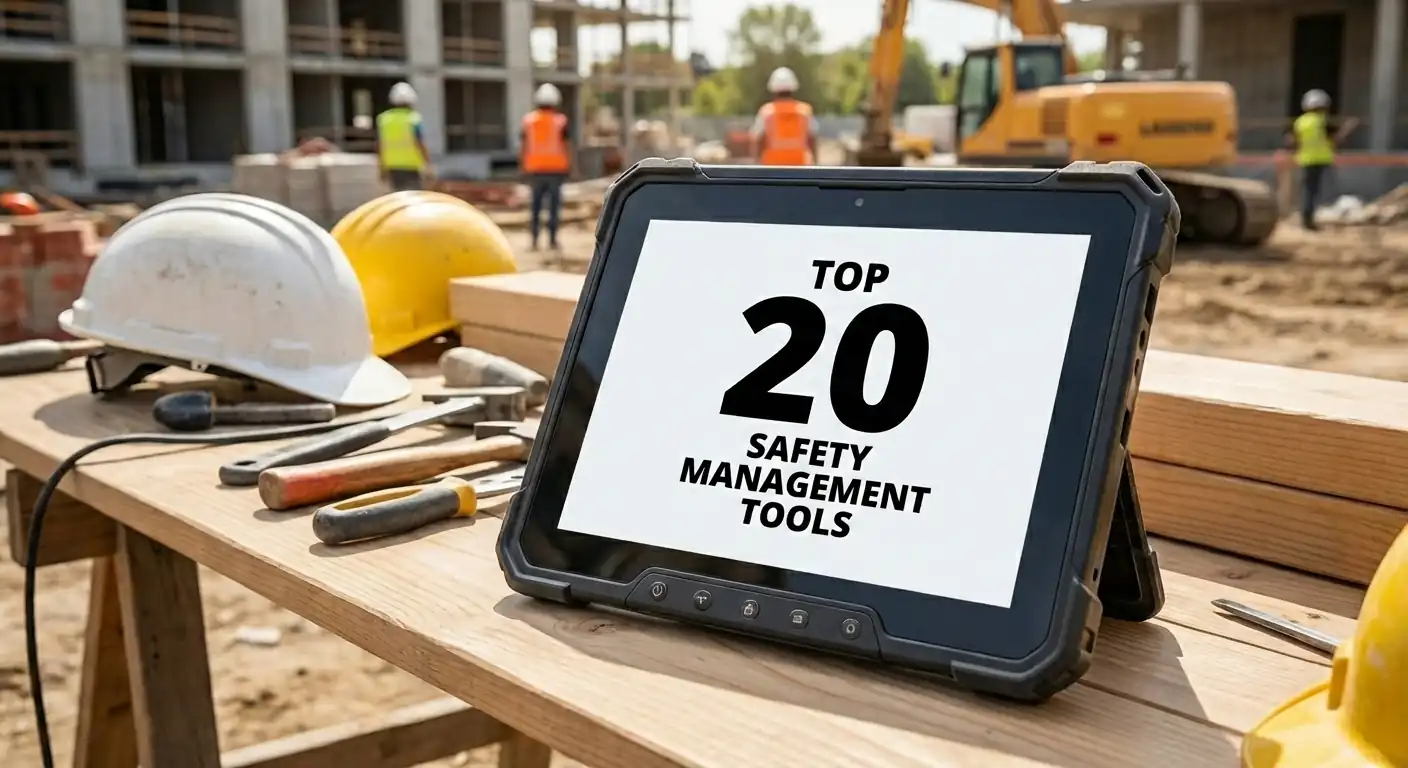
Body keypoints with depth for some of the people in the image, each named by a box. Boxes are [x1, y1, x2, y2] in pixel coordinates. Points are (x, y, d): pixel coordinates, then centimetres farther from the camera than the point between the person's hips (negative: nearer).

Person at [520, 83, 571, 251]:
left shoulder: (528, 120, 4)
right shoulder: (561, 121, -2)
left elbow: (524, 147, 6)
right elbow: (567, 146, -3)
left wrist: (523, 168, 12)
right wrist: (569, 166, 4)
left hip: (535, 168, 2)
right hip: (556, 168, -2)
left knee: (536, 204, 10)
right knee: (554, 203, 2)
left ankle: (534, 239, 6)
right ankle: (552, 239, 1)